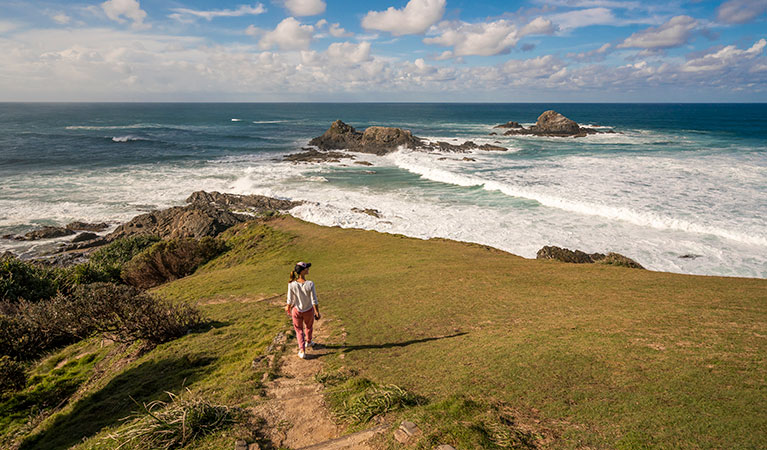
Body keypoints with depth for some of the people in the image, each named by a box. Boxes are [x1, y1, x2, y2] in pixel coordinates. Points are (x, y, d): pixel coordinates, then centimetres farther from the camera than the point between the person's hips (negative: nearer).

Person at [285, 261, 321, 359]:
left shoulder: (291, 285, -22)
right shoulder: (310, 284, -27)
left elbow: (290, 300, -9)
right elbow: (314, 301, -18)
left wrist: (288, 307, 12)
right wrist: (317, 312, -4)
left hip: (296, 311, 1)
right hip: (308, 311, -1)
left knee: (299, 330, 24)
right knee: (309, 326, 30)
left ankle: (302, 351, 23)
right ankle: (308, 342, 55)